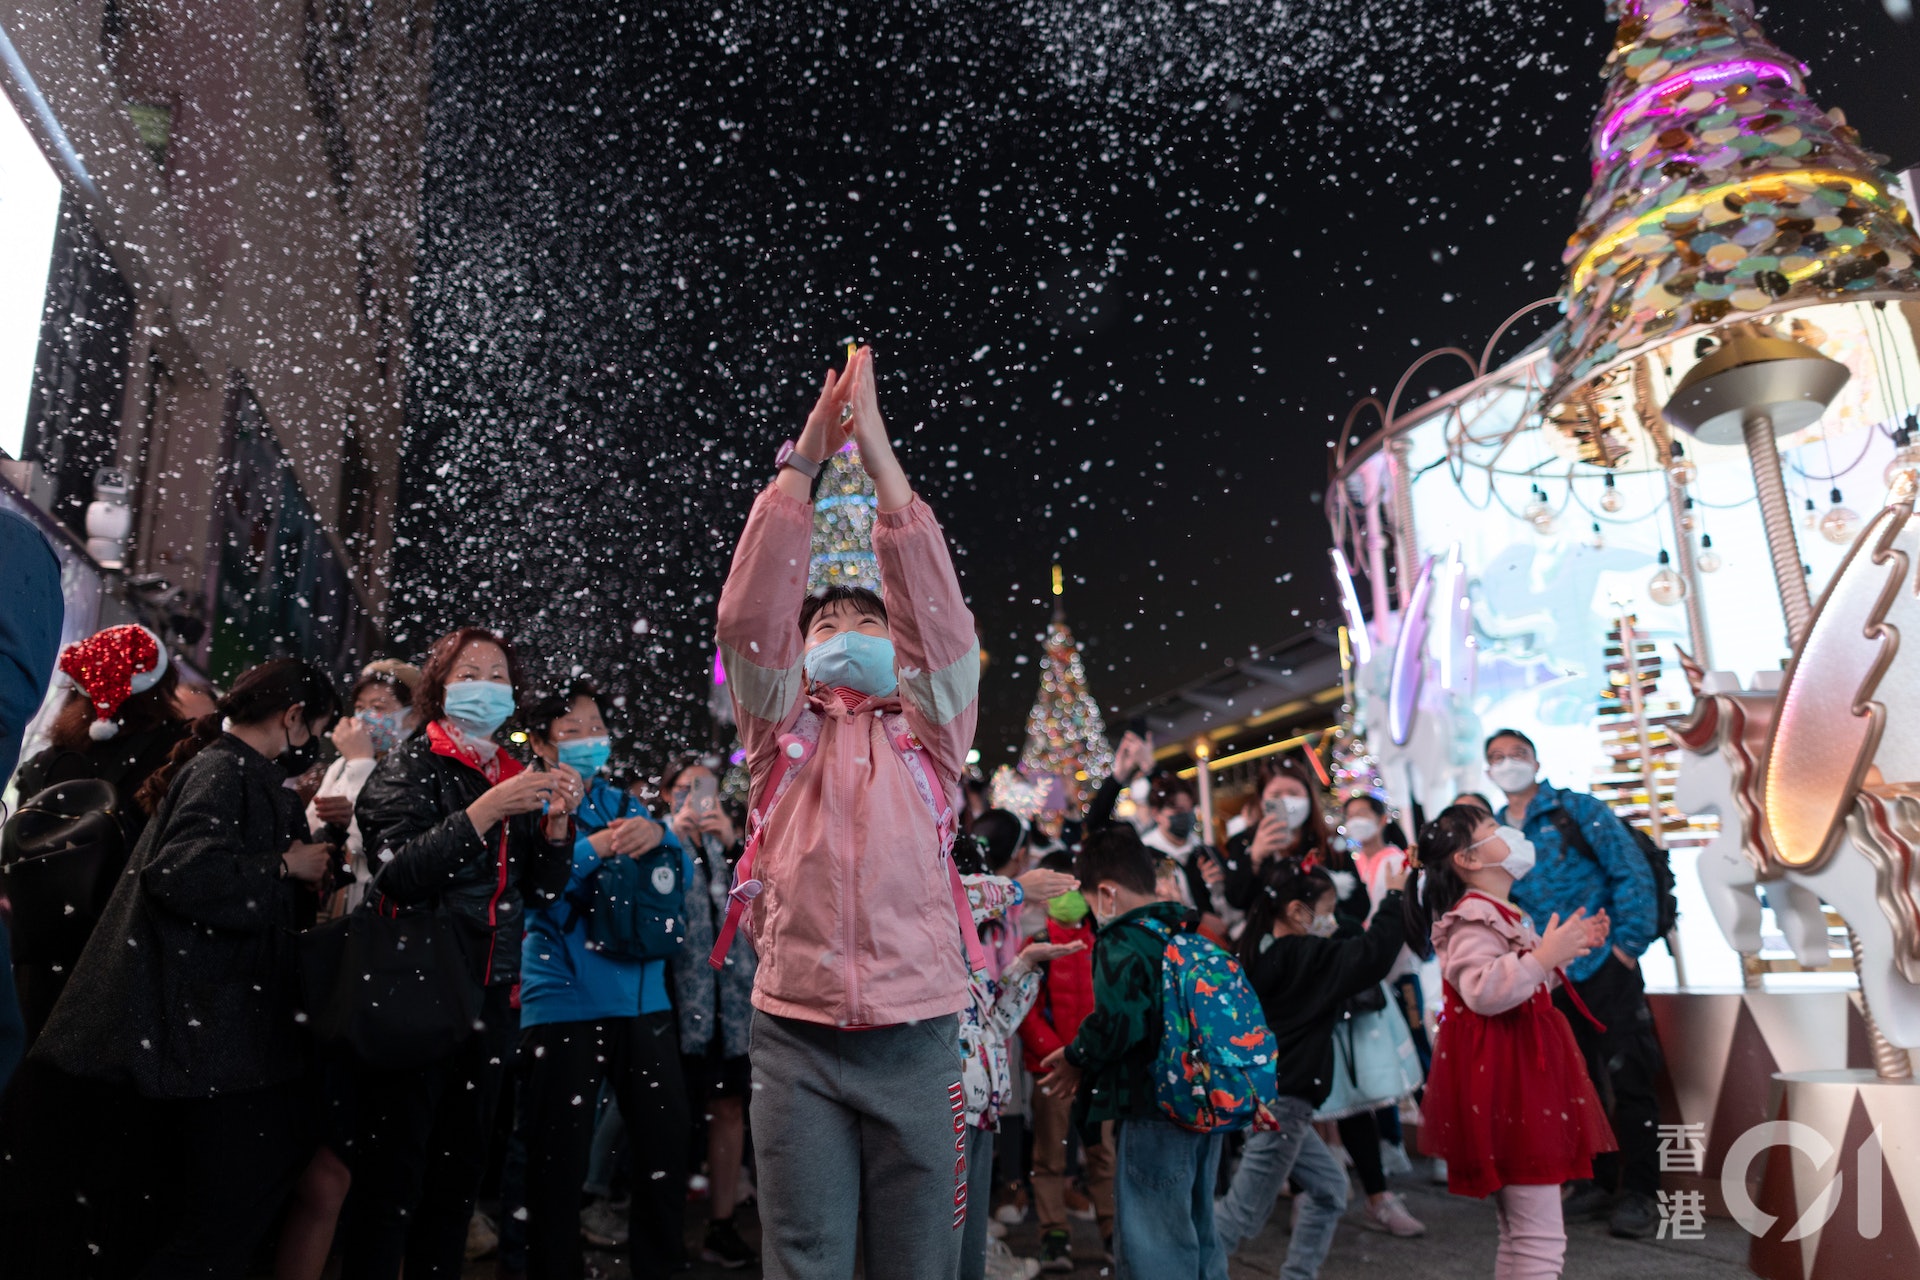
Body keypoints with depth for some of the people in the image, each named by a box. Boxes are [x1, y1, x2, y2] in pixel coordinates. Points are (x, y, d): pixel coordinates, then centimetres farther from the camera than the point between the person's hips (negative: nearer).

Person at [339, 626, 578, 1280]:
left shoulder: (514, 775, 11)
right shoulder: (412, 764, -4)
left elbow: (542, 888, 8)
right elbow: (398, 874, -19)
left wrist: (557, 820, -8)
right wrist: (487, 810, -25)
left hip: (491, 993, 6)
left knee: (461, 1165, 15)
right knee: (392, 1172, -1)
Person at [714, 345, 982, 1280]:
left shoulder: (929, 729, 10)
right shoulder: (782, 726, 11)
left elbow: (938, 612, -3)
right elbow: (747, 616, -3)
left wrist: (877, 450, -6)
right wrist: (802, 457, -7)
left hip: (916, 1035, 0)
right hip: (797, 1035, 0)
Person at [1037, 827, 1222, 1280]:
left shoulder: (1122, 943, -16)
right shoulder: (1192, 934, 9)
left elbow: (1118, 1024, -27)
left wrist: (1076, 1060, -9)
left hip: (1152, 1112, -9)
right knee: (1198, 1236, 21)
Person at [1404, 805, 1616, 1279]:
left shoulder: (1502, 914, 17)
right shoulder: (1472, 918, -17)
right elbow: (1483, 991, -31)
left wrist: (1570, 947, 22)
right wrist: (1544, 956, -29)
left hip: (1521, 1075, 11)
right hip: (1504, 1082, -11)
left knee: (1518, 1234, 19)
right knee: (1540, 1237, -7)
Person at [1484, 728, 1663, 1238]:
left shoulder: (1577, 810, -4)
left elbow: (1632, 871, -8)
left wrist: (1629, 942, -13)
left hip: (1604, 965, -5)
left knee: (1630, 1077, 0)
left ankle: (1640, 1193, 11)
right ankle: (1597, 1181, 25)